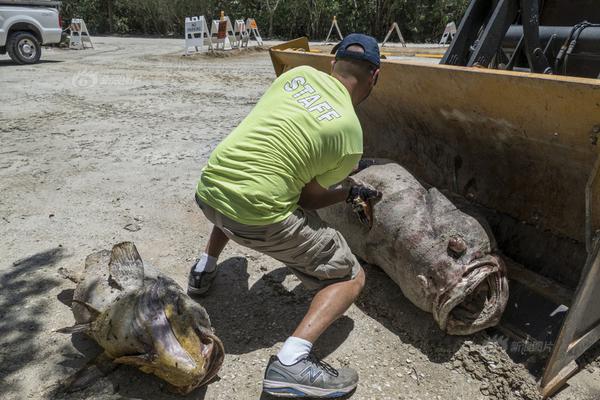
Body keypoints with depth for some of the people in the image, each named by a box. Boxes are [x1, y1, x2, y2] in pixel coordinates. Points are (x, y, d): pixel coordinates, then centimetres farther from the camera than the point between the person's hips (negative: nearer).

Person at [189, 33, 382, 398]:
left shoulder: (300, 73, 8)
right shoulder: (351, 134, -5)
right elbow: (309, 197, 3)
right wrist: (353, 193, 21)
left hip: (208, 190, 7)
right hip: (259, 217, -6)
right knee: (352, 278, 8)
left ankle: (204, 270, 38)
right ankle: (292, 362, -9)